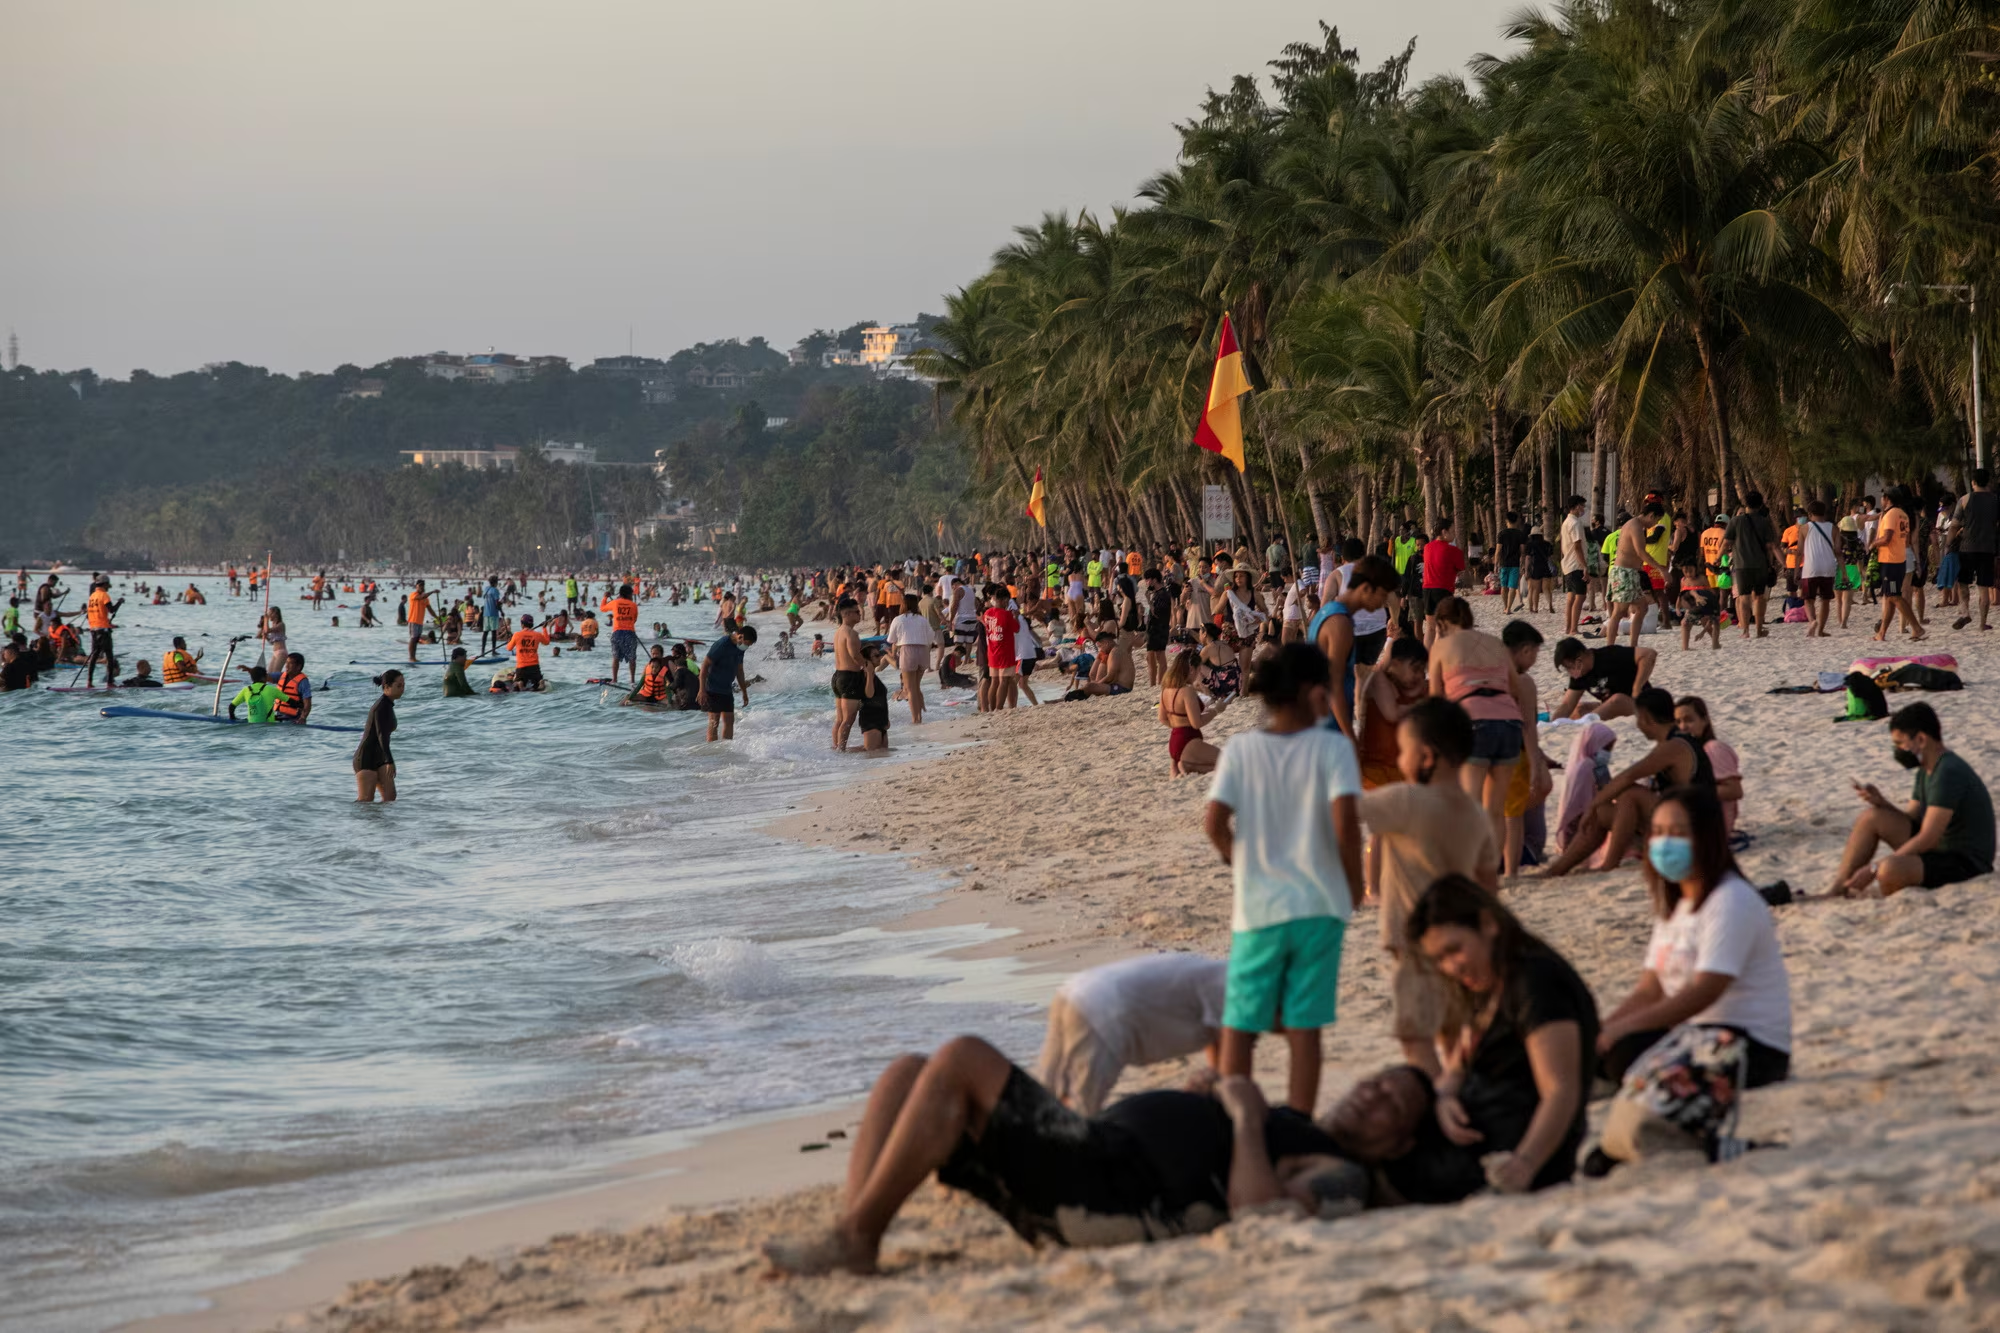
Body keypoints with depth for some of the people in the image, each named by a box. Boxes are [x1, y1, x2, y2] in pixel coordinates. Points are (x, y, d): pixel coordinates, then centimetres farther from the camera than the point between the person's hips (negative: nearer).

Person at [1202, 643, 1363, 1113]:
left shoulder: (1240, 750, -1)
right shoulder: (1332, 747, -6)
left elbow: (1214, 822, -11)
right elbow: (1345, 820, -18)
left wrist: (1238, 859, 9)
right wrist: (1353, 881, -2)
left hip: (1258, 906, 1)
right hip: (1318, 906, -1)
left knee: (1239, 1026, 9)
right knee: (1304, 1028, 4)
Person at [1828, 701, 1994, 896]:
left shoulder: (1948, 772, -21)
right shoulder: (1927, 770, 11)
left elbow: (1928, 838, -24)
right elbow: (1911, 820, 15)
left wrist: (1873, 870, -22)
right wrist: (1881, 802, -5)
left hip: (1967, 864, -10)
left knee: (1890, 870, -35)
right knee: (1871, 817, 5)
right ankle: (1837, 891, 0)